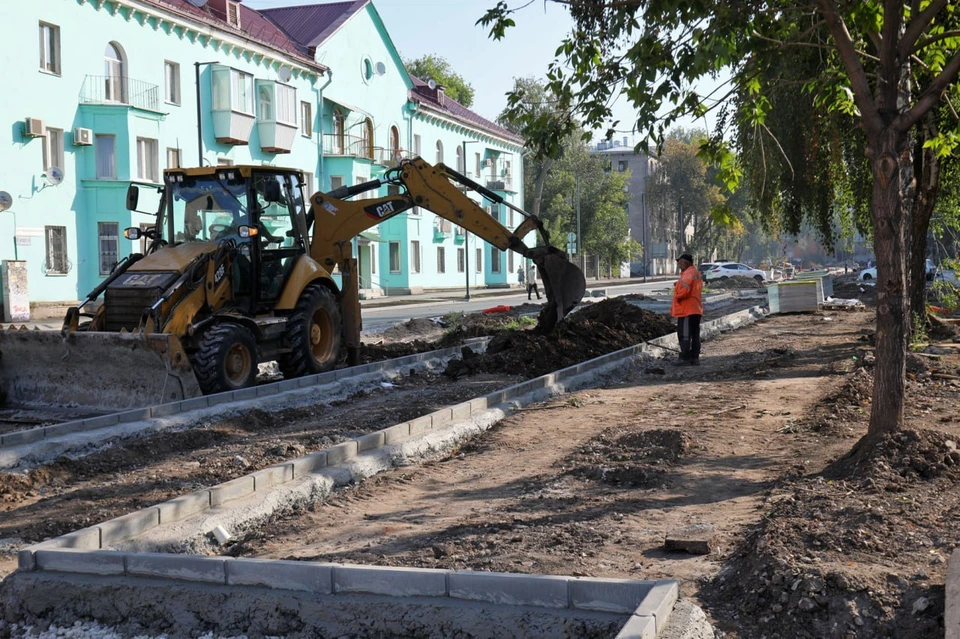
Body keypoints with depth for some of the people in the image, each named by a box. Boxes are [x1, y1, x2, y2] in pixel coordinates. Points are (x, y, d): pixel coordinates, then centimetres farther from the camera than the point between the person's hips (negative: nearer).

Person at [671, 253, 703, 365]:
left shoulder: (688, 274, -16)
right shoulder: (696, 273, 17)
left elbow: (684, 291, -26)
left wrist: (677, 296, -8)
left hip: (687, 310, -10)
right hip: (696, 309, 10)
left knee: (684, 335, -5)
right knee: (695, 335, 12)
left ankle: (685, 358, -3)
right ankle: (695, 358, 15)